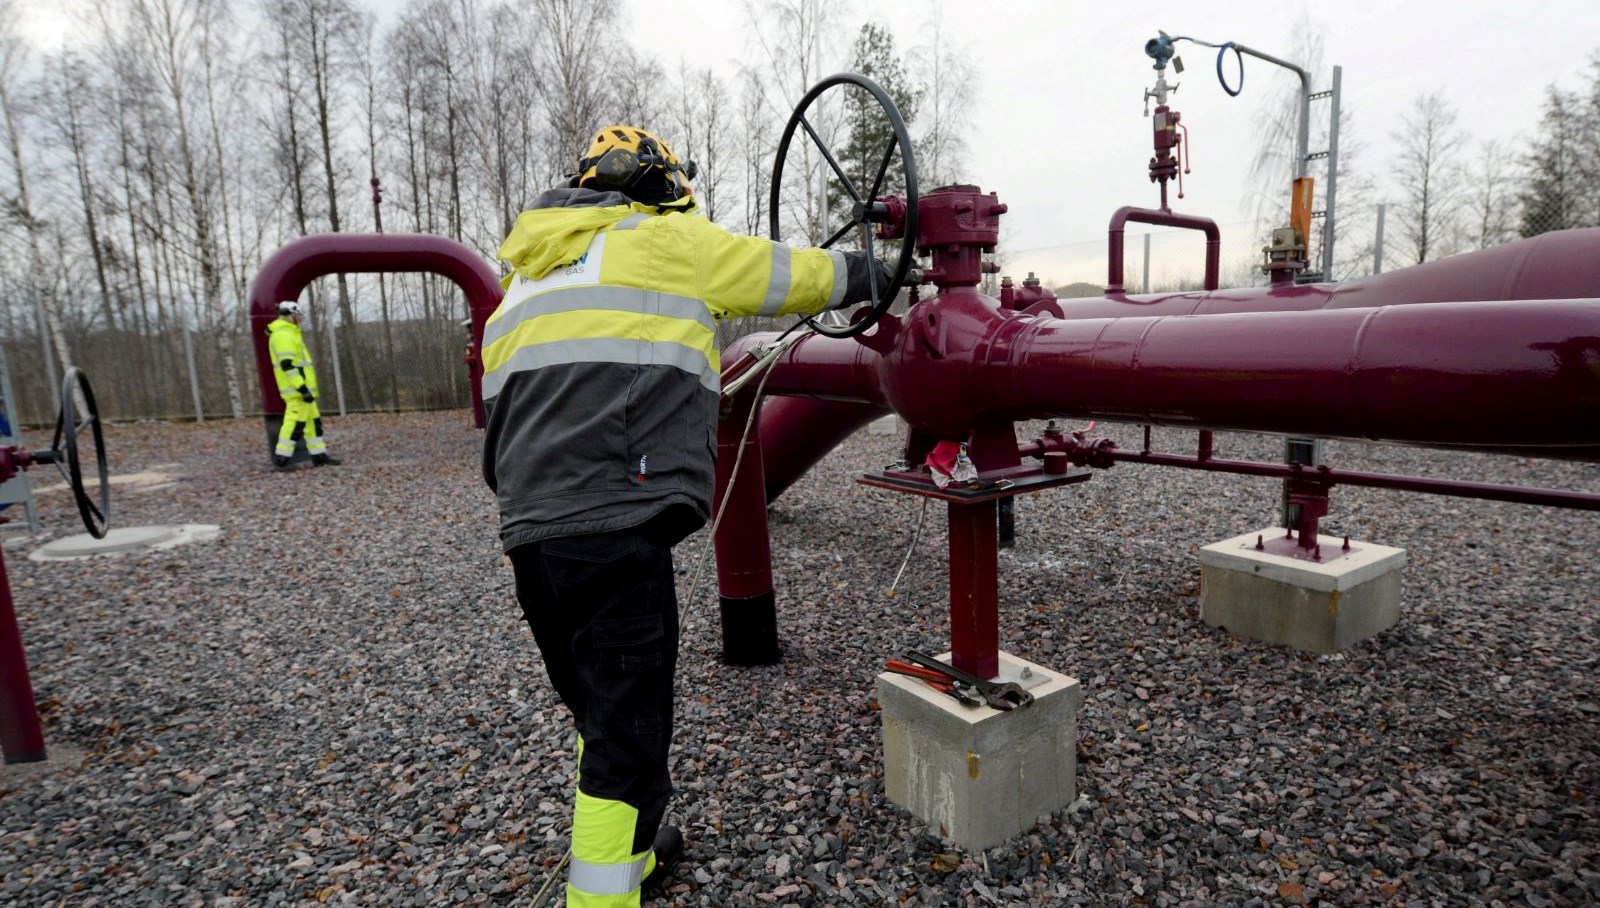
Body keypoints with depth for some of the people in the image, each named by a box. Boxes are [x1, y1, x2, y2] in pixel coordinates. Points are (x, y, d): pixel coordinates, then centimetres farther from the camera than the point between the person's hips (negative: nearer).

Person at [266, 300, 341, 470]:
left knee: (313, 420, 13)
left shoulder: (285, 333, 20)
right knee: (295, 422, -10)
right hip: (297, 389, -11)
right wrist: (303, 388, -24)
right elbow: (287, 365, -22)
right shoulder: (284, 334, -14)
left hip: (300, 388, 11)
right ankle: (280, 460, -7)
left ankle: (319, 456, 17)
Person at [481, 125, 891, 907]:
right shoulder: (666, 240, 5)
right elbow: (795, 275, 13)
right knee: (627, 734, 1)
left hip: (529, 534, 8)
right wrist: (866, 273, 32)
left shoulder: (525, 277, 25)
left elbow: (500, 407, 22)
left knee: (601, 714, 23)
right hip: (616, 530, -8)